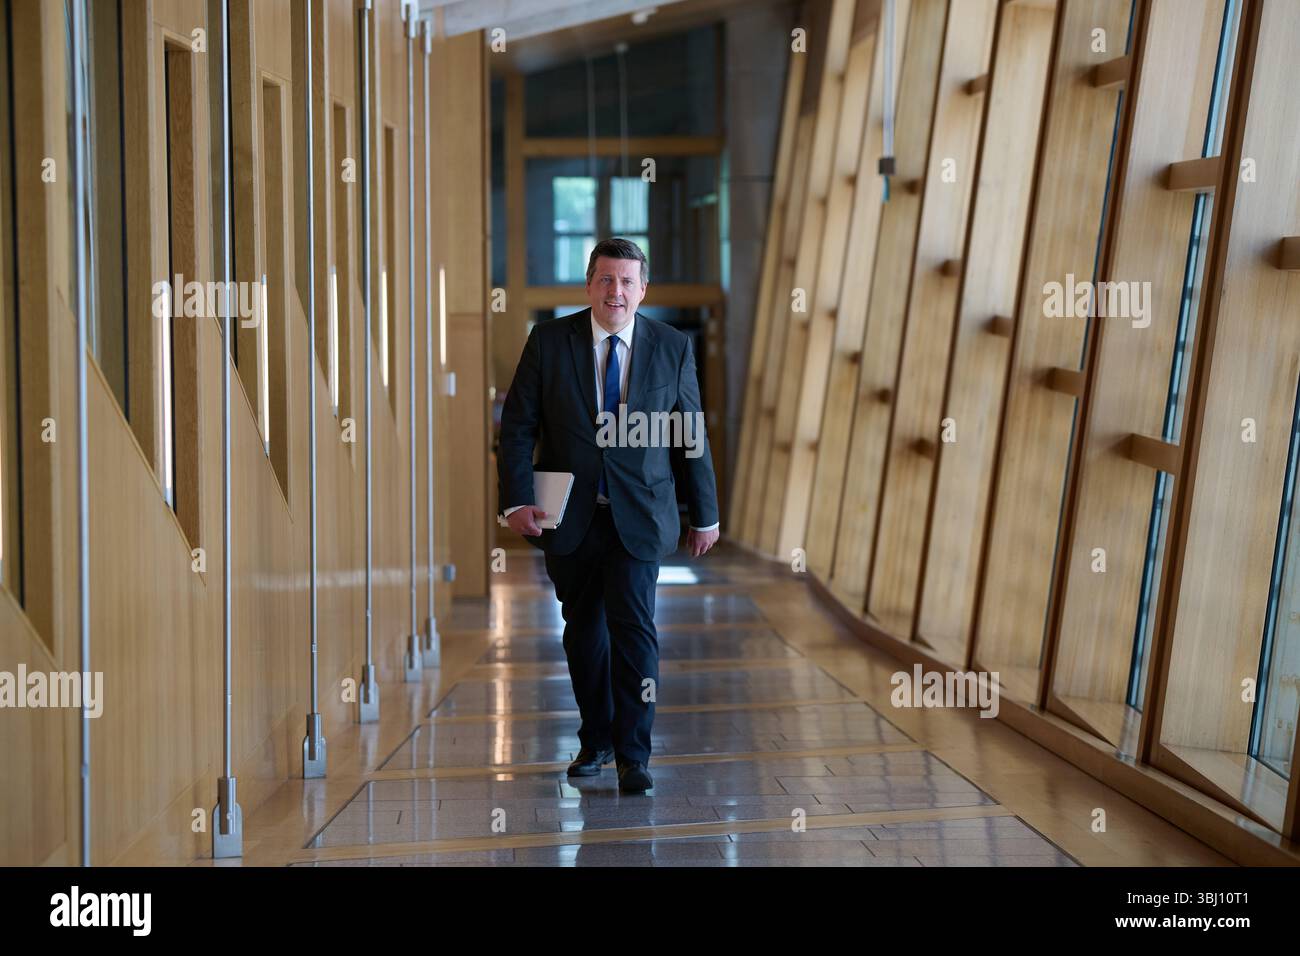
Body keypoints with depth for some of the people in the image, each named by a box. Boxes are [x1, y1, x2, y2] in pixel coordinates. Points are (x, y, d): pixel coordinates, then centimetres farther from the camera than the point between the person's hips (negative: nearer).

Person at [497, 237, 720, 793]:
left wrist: (705, 514, 9)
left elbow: (691, 436, 6)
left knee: (634, 627, -9)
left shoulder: (672, 348, 0)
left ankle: (633, 756, 0)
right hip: (569, 517, 1)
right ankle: (596, 741, 28)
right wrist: (516, 501, -11)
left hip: (638, 517, -1)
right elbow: (518, 427, -1)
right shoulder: (549, 341, -1)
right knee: (583, 629, 11)